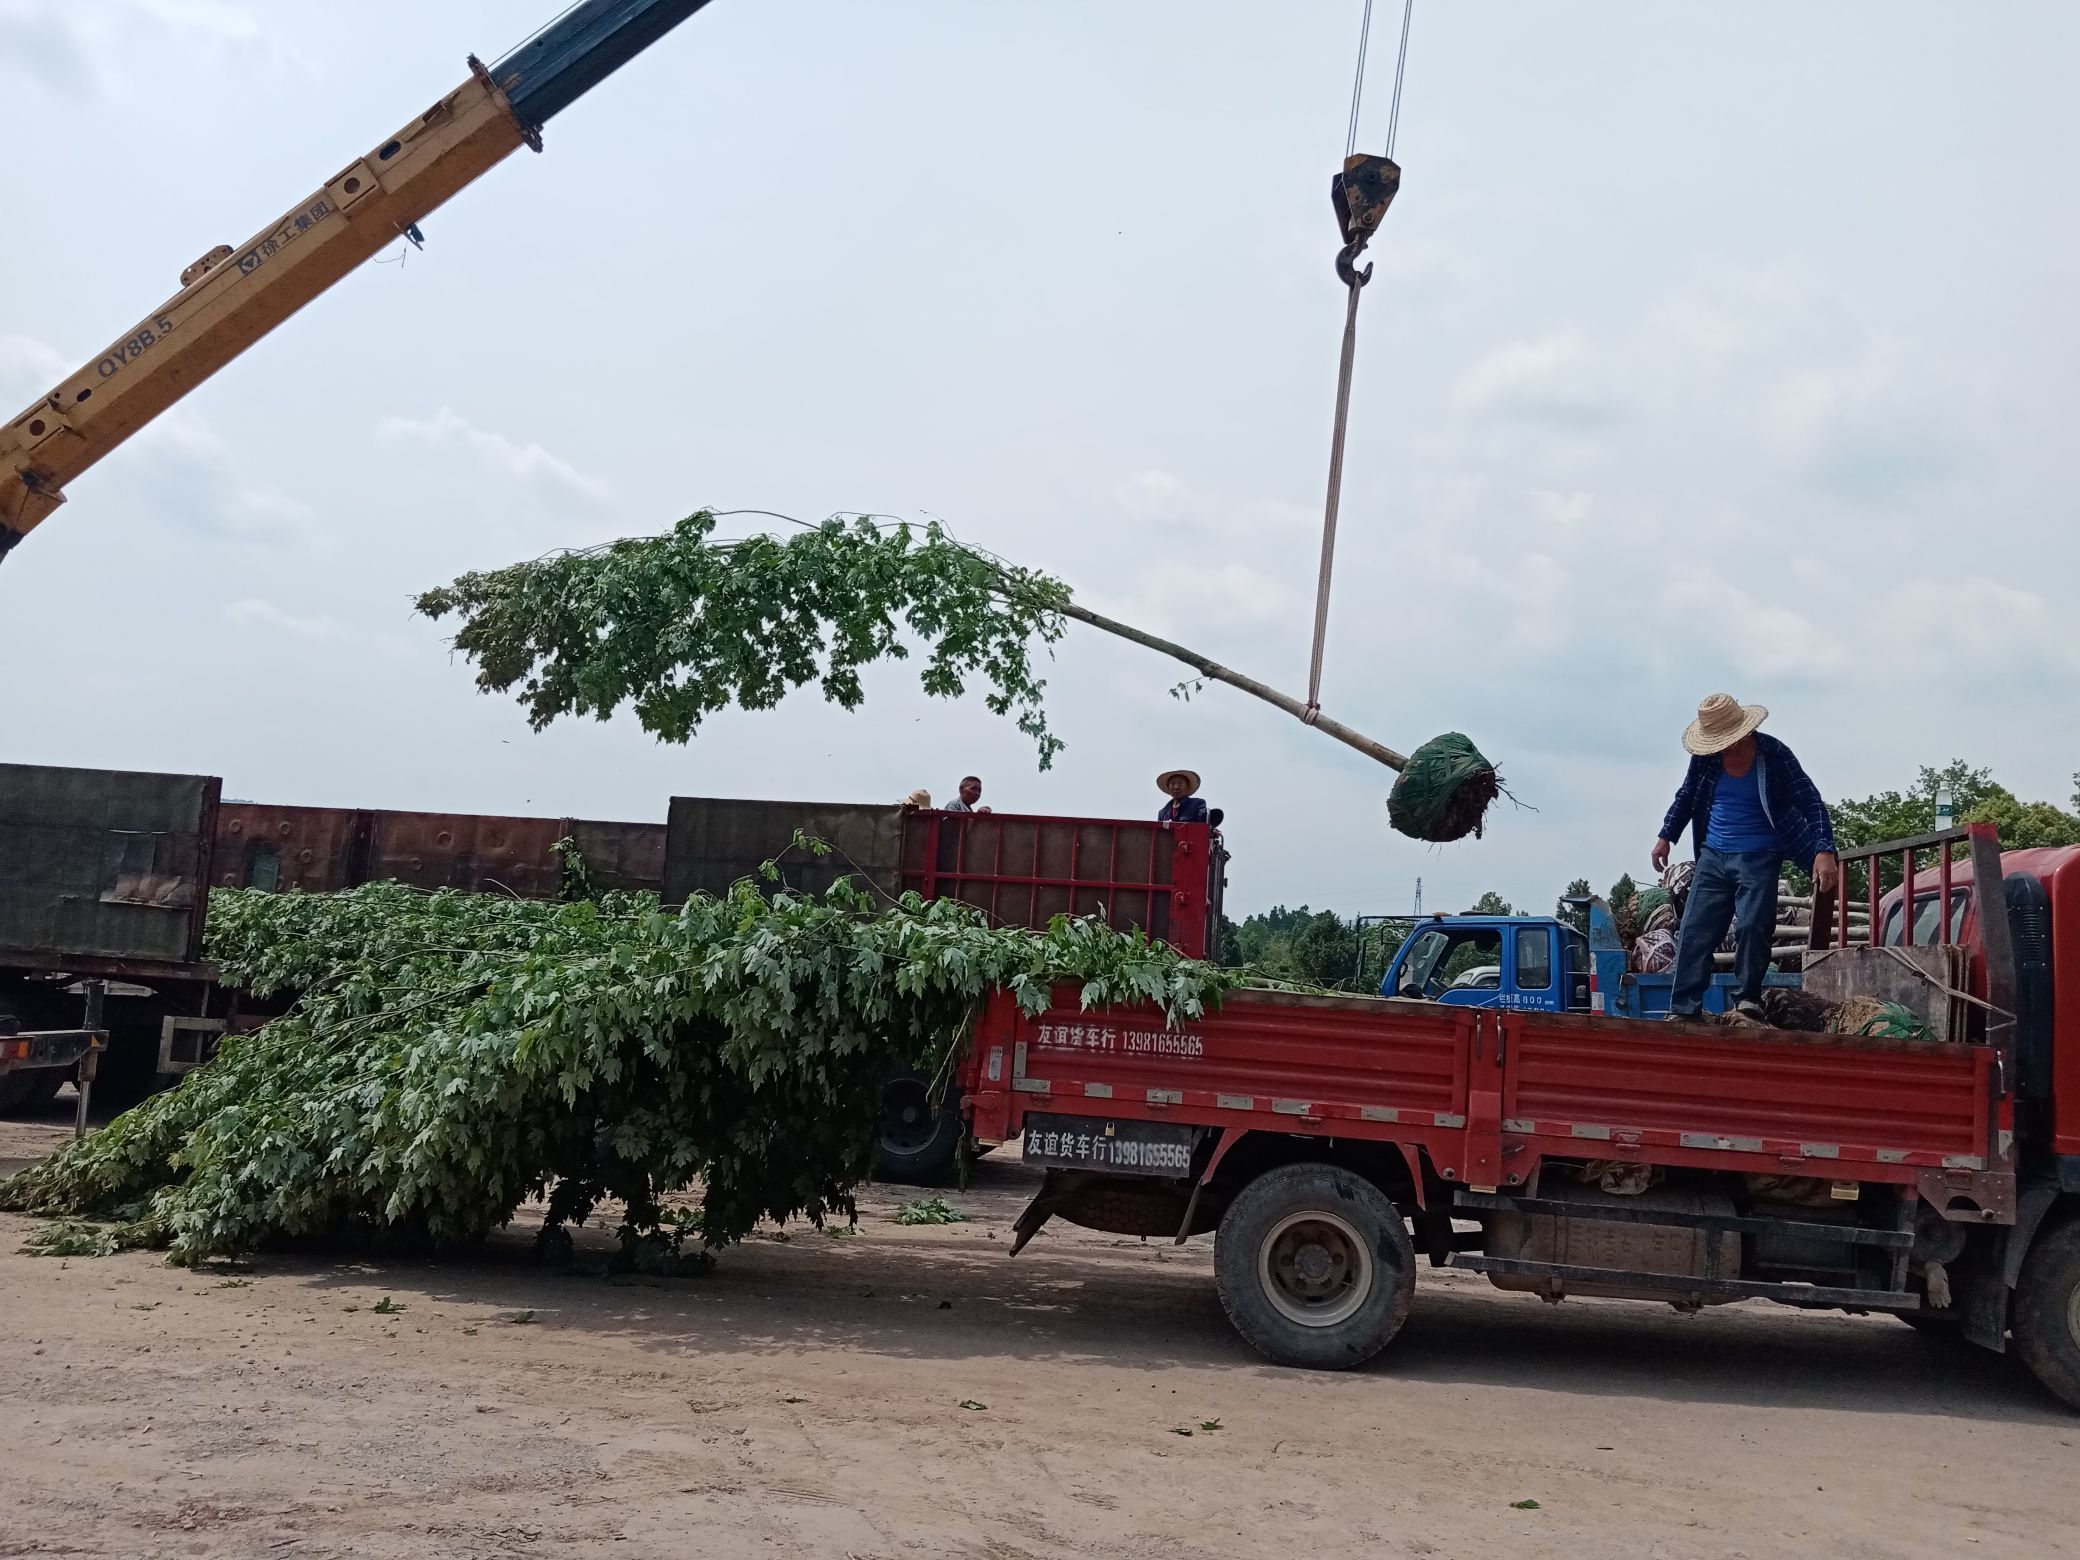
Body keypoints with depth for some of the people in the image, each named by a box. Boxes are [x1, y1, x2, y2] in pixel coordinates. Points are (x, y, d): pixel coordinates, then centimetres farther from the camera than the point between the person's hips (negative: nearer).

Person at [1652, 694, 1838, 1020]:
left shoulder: (1774, 755, -11)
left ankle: (1747, 998, 3)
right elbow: (1685, 797, 16)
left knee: (1752, 927, -17)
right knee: (1694, 932, -2)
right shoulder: (1705, 757, -1)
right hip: (1712, 858, 4)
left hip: (1758, 858, -4)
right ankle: (1682, 1011, 1)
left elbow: (1811, 803, -12)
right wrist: (1666, 836, 12)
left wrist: (1824, 851, -23)